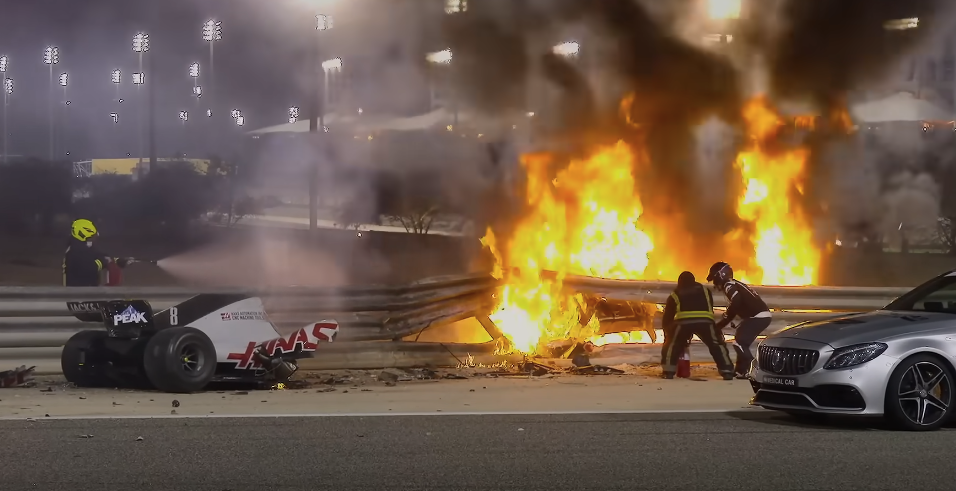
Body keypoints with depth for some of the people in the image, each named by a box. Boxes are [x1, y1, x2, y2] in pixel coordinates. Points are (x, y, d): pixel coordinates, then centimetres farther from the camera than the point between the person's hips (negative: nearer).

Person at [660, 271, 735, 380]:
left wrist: (667, 332, 48)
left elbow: (667, 318, 33)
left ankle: (668, 372, 10)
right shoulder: (705, 291, 33)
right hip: (705, 321, 1)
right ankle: (727, 371, 9)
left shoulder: (674, 295, 30)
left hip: (683, 321, -1)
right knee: (717, 344, 19)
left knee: (671, 344, 21)